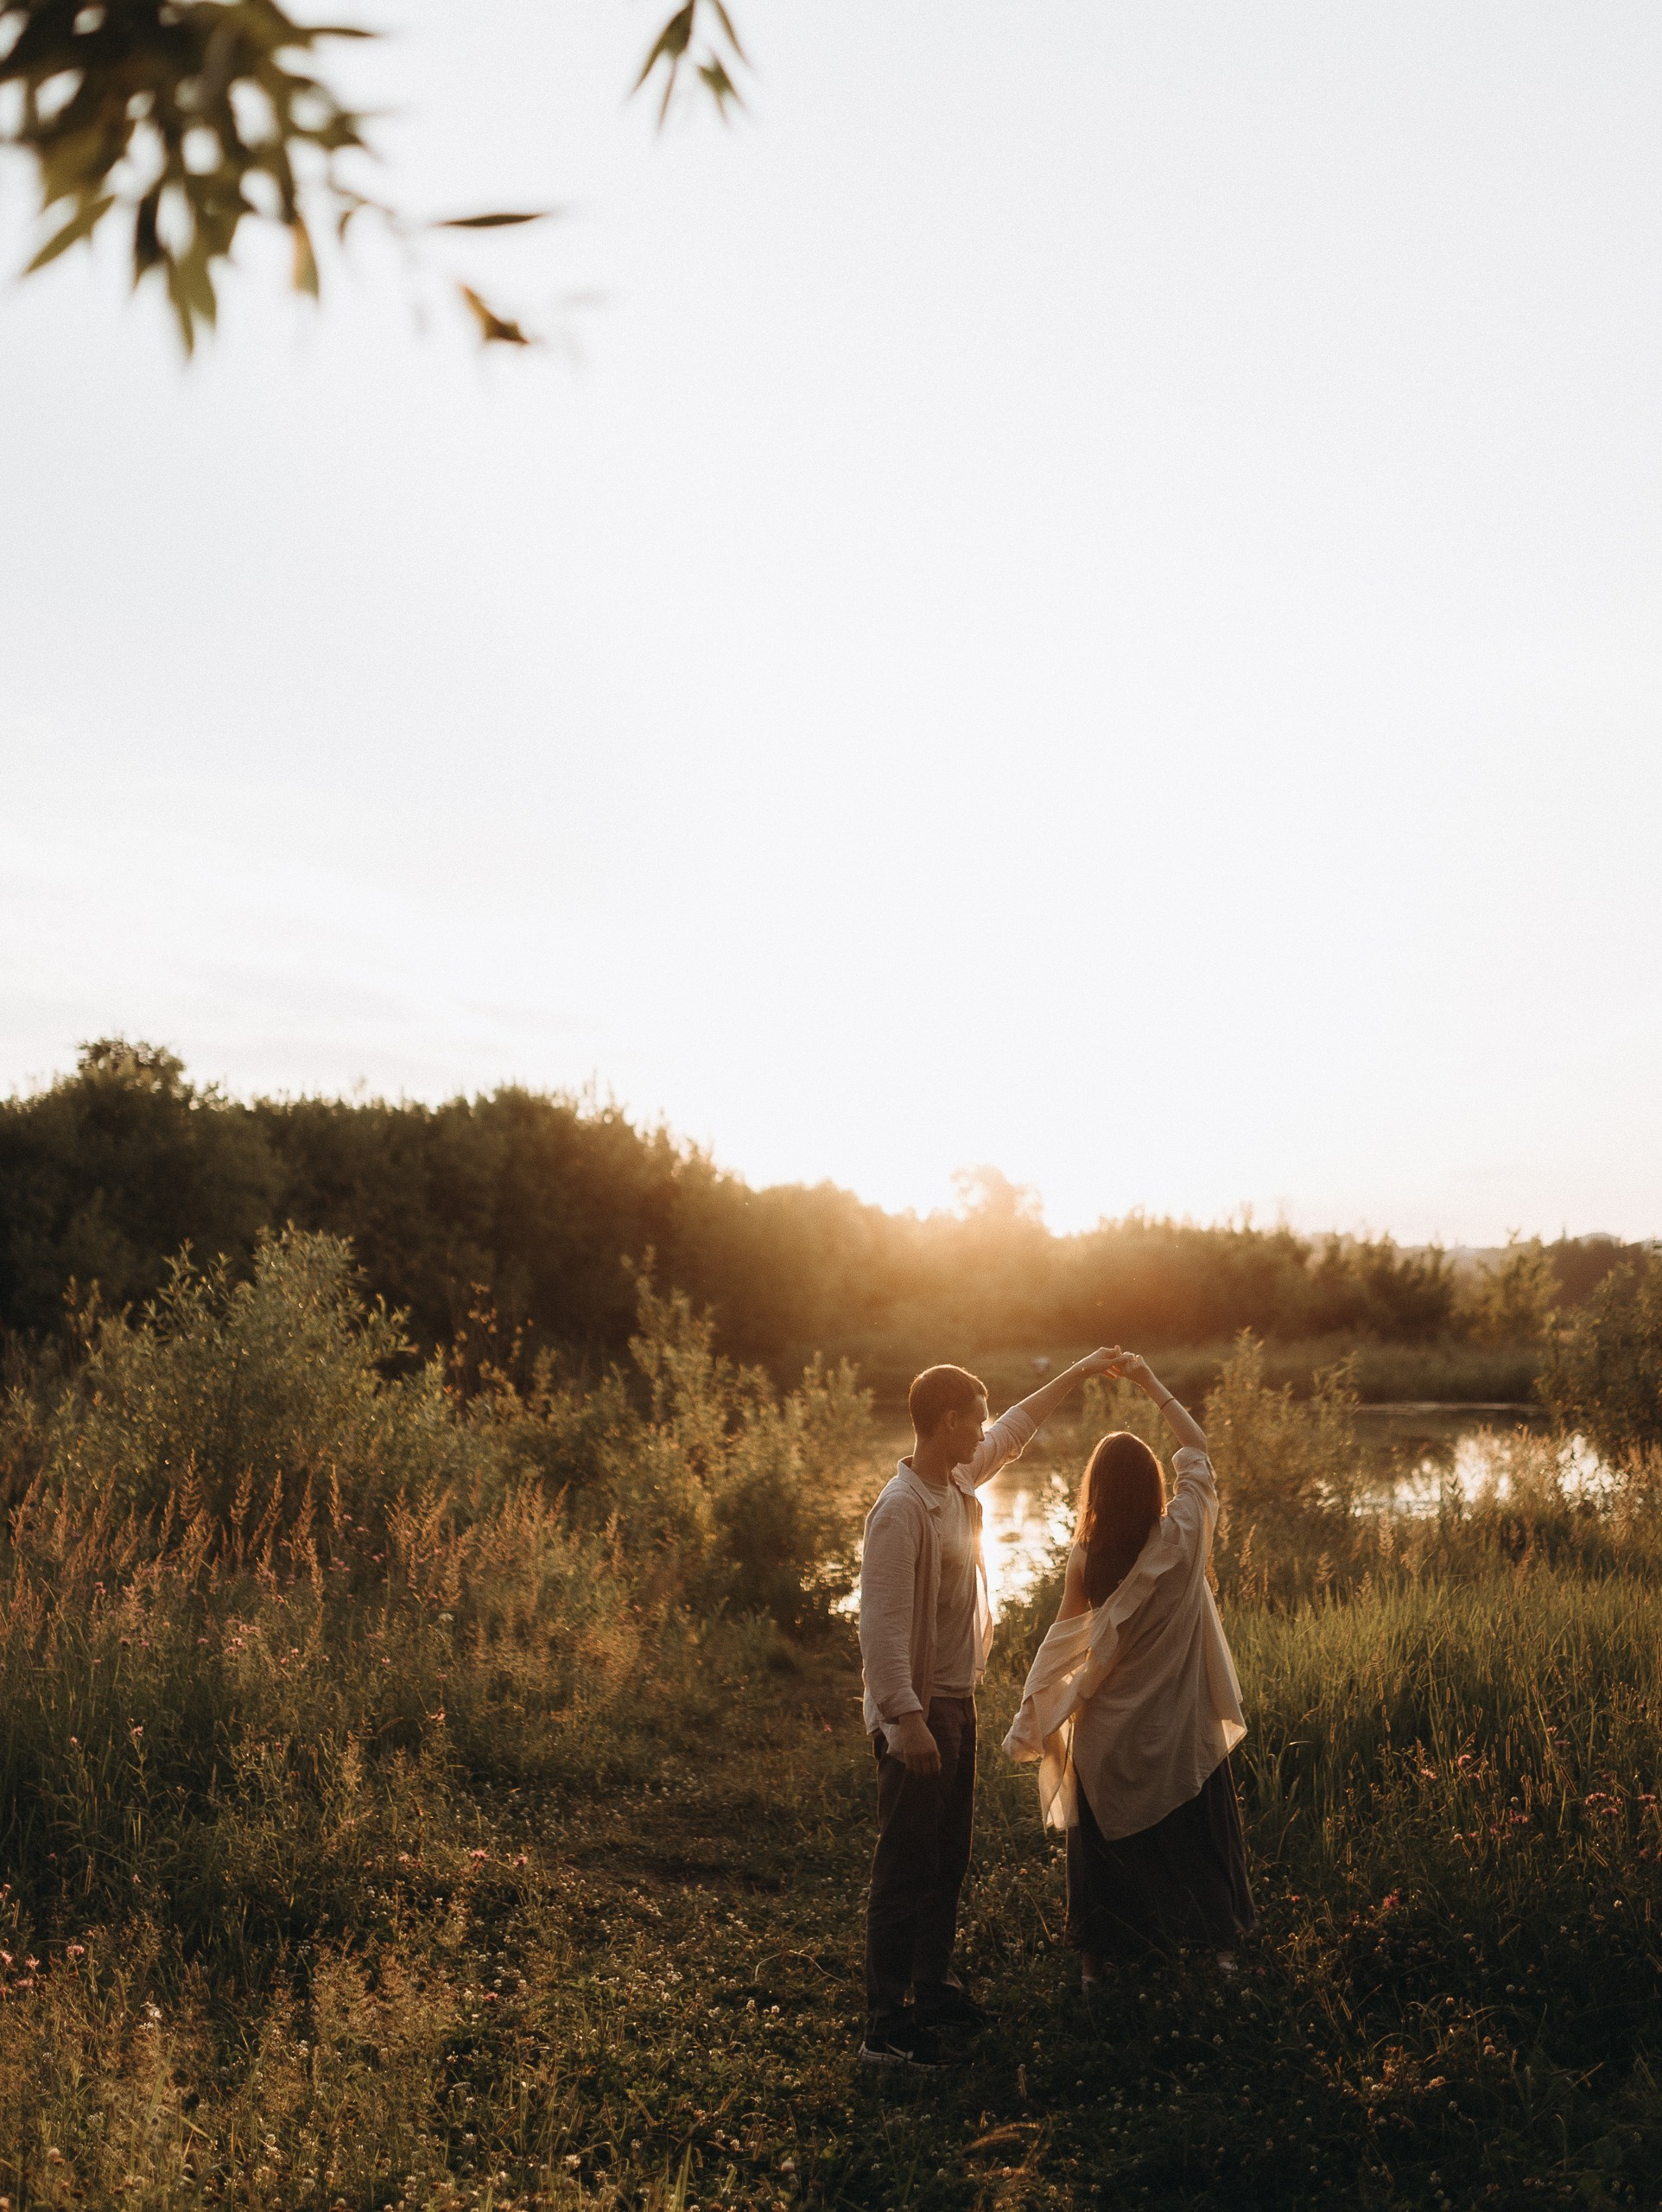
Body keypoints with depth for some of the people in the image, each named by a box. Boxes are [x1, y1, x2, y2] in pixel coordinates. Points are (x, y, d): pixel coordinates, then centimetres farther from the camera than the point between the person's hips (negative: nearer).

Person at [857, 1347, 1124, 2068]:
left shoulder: (959, 1482, 4)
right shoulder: (901, 1510, -23)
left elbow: (1014, 1431, 22)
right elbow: (883, 1623, -26)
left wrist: (1077, 1373, 26)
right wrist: (907, 1719, -30)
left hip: (957, 1701, 9)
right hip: (919, 1712, -9)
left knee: (949, 1857, 20)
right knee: (906, 1871, -2)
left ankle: (934, 1985, 35)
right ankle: (886, 2028, 7)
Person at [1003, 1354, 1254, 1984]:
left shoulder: (1086, 1559, -17)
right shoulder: (1182, 1537, -15)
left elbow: (1064, 1644, -11)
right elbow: (1197, 1445, -2)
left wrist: (1030, 1725, -1)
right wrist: (1152, 1383, 4)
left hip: (1109, 1733, 0)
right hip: (1181, 1726, 1)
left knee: (1106, 1843, 16)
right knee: (1200, 1837, 19)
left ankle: (1097, 1957, 26)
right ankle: (1221, 1943, 29)